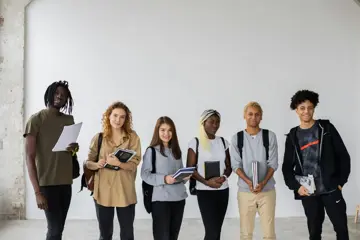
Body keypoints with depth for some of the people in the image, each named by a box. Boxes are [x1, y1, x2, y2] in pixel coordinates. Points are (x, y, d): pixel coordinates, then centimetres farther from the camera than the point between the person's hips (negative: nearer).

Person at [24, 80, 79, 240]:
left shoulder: (69, 119, 10)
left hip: (66, 182, 6)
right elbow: (30, 158, -12)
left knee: (59, 227, 8)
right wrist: (37, 192, -20)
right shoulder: (36, 119, -8)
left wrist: (75, 148, -3)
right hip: (47, 183, -6)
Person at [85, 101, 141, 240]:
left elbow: (134, 164, -7)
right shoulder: (98, 138, 4)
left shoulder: (132, 137, 0)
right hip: (103, 191, 1)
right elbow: (88, 162, 6)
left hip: (125, 192, -1)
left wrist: (118, 163, -25)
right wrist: (97, 165, -16)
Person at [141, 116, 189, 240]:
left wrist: (185, 176, -3)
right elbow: (145, 174, -11)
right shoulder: (151, 151, -6)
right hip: (160, 199, -6)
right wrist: (164, 179, -23)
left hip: (179, 198, 6)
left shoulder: (176, 151, 13)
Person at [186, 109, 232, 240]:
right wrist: (206, 182, -18)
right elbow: (190, 168, -6)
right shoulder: (195, 142, -4)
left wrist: (223, 177, -11)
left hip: (223, 190, 5)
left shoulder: (223, 142, 9)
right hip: (205, 191, -5)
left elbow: (229, 166, 11)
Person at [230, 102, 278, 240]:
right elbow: (236, 165, -1)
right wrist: (248, 182, -17)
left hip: (267, 190, 0)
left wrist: (263, 182, -16)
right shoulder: (237, 138, 1)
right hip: (245, 191, 1)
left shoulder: (270, 136, 0)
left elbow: (273, 164, -1)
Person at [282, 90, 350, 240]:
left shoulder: (326, 128, 3)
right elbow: (287, 167, 8)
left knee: (341, 228, -1)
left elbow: (343, 156, 2)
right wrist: (296, 187, -6)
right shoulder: (293, 136, 7)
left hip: (331, 188, -1)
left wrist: (341, 182, -4)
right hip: (307, 192, 2)